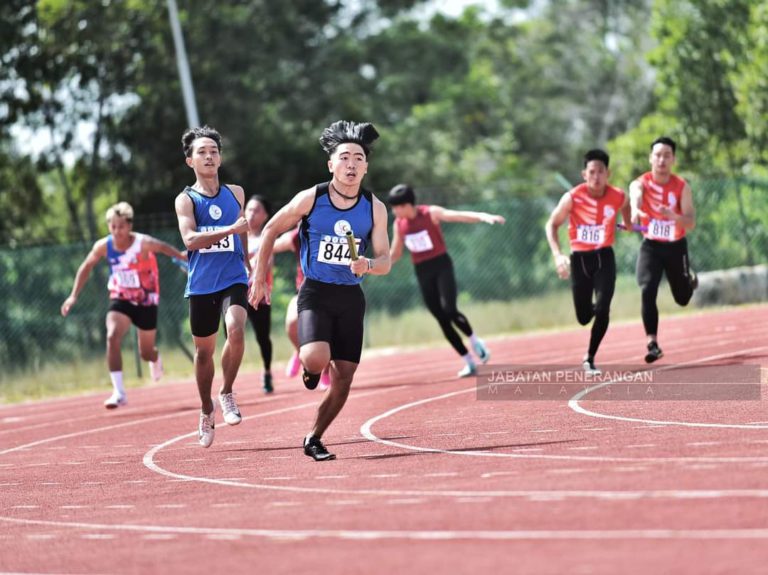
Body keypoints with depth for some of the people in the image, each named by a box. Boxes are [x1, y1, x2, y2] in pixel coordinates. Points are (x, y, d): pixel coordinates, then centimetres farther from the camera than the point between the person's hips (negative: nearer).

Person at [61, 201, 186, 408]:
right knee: (113, 337, -27)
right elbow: (86, 267, 1)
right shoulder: (103, 246, -15)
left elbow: (163, 247, -5)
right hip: (120, 300, 1)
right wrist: (74, 295, -2)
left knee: (146, 353, 10)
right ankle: (118, 392, -25)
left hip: (146, 301, -1)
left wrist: (182, 257, 5)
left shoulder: (144, 244, -25)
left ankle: (156, 359, 52)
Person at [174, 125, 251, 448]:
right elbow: (190, 239, -19)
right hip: (201, 285, -1)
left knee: (235, 329, -26)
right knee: (204, 350, 8)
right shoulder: (186, 200, -3)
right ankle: (207, 412, 29)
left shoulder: (236, 193, 8)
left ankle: (227, 394, -6)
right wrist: (230, 229, -28)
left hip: (234, 279, 1)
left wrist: (248, 265, 27)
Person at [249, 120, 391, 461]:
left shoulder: (374, 208, -2)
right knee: (316, 358, -27)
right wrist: (259, 279, 5)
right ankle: (309, 367, 11)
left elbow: (385, 262, -2)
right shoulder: (311, 199, -8)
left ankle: (314, 440, 21)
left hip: (351, 296, 3)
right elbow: (270, 231, 5)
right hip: (315, 293, -3)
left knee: (343, 378, 2)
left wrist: (368, 265, -25)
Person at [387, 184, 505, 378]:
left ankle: (475, 341, 2)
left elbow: (459, 215, -23)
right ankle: (469, 362, 9)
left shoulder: (431, 213, -11)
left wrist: (483, 217, -39)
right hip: (422, 272, 5)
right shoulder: (399, 224, 3)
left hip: (441, 265, -5)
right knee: (441, 319, 2)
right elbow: (395, 254, 13)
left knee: (449, 310, -23)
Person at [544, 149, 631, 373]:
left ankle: (590, 358, 1)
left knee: (602, 310, -16)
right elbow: (552, 224, -7)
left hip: (604, 257, 0)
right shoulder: (573, 197, -16)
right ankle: (592, 308, 47)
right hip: (579, 258, 0)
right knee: (583, 317, 7)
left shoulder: (619, 197, -11)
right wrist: (558, 255, -17)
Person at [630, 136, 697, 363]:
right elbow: (635, 197, -40)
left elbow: (691, 223, -21)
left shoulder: (682, 187, -13)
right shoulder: (640, 183, -15)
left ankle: (690, 278, 50)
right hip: (651, 246, -1)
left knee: (683, 299, 13)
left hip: (676, 246, 1)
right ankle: (652, 343, -19)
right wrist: (635, 211, -65)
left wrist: (674, 216, -44)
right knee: (647, 291, -22)